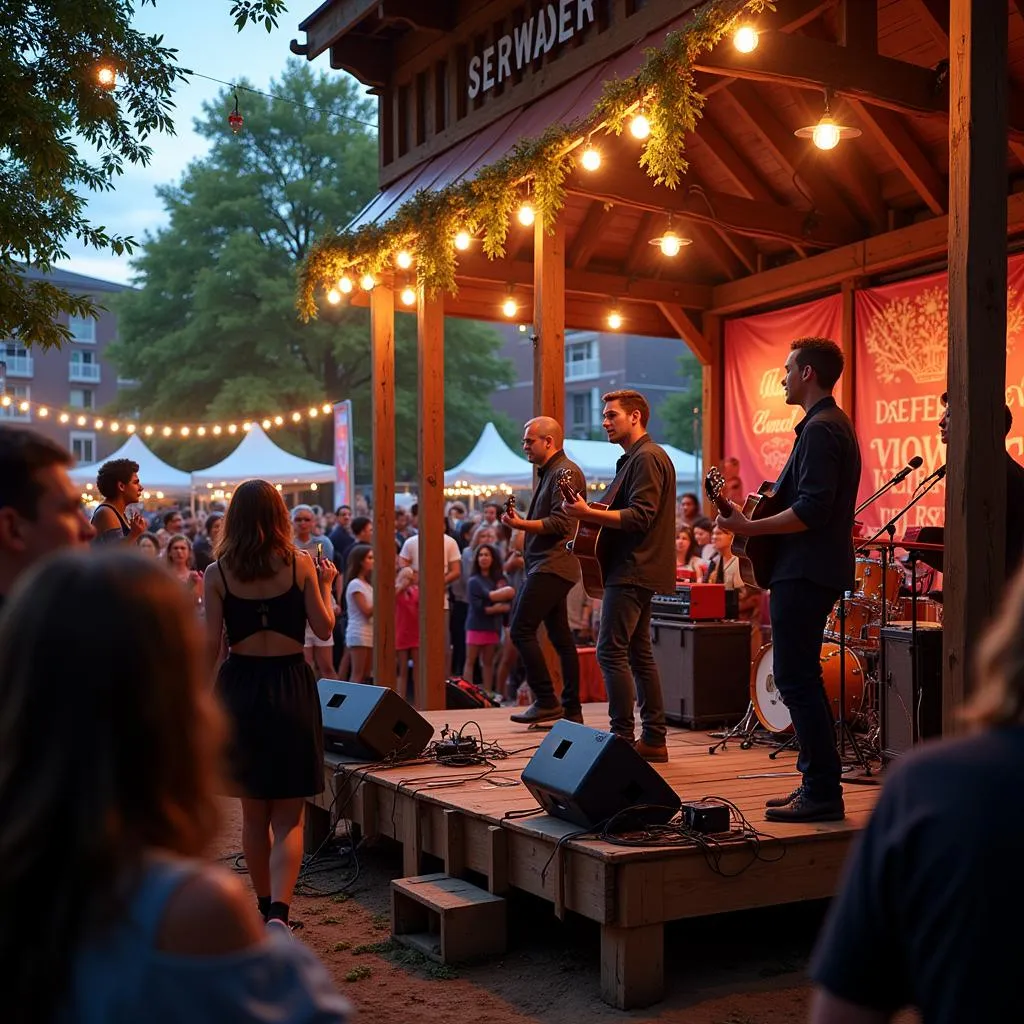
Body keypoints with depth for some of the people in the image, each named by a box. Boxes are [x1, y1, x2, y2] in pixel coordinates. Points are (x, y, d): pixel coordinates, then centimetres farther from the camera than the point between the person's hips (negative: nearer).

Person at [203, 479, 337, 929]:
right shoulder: (300, 564, -5)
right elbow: (324, 628, -1)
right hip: (292, 685, -1)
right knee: (289, 817, 4)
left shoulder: (217, 573, -4)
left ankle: (265, 904, 28)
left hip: (239, 687, 1)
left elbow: (210, 646, -4)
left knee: (254, 813, 17)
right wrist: (326, 585, 15)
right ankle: (279, 911, -14)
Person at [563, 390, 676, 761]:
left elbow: (640, 517, -21)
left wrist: (588, 514, -24)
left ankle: (623, 739, -11)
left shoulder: (647, 458, -12)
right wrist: (592, 517, 11)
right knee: (638, 652, 11)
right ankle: (653, 740, 14)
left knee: (611, 651, -12)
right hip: (635, 569, 11)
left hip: (632, 570, -11)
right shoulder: (633, 458, 21)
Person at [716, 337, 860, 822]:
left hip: (803, 573, -11)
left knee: (796, 680, -8)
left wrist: (749, 528, -19)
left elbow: (811, 510, -25)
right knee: (802, 678, 16)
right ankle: (817, 784, 22)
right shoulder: (834, 425, 18)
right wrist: (757, 519, 18)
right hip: (812, 570, 11)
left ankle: (822, 794, -4)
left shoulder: (820, 430, -16)